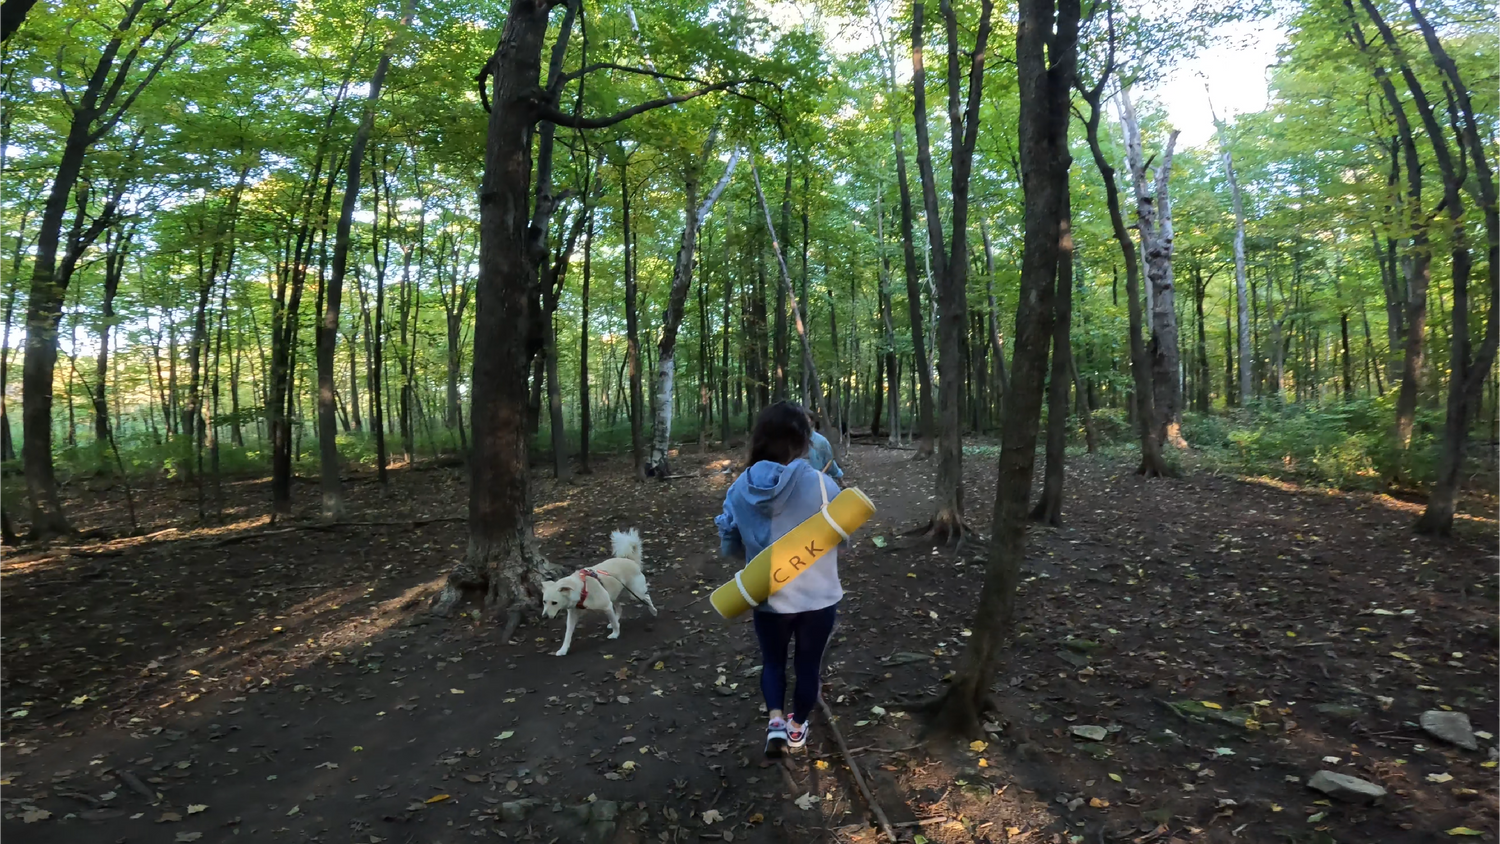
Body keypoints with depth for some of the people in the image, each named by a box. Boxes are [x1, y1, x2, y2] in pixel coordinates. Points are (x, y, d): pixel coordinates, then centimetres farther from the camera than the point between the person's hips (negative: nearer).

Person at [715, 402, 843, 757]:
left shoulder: (740, 489, -10)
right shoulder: (820, 483, -19)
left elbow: (729, 546, 1)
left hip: (768, 597, 2)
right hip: (818, 597, -1)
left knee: (772, 660, 27)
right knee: (808, 664, 22)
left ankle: (776, 719, 10)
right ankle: (797, 726, 40)